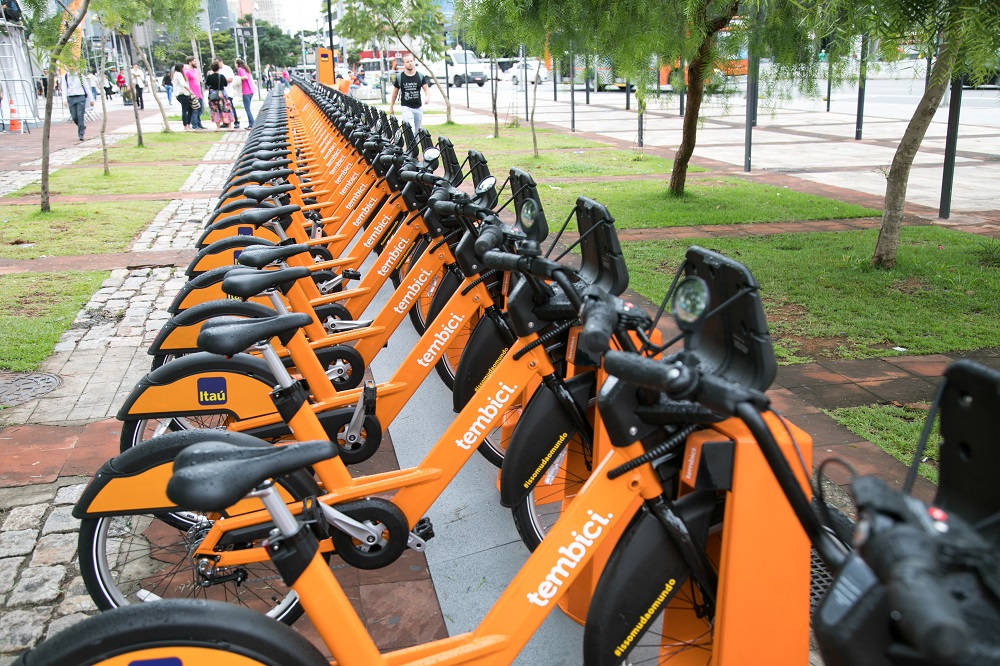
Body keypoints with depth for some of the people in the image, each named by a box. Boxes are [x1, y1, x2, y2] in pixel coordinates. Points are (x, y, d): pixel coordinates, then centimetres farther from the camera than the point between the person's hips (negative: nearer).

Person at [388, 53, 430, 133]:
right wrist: (391, 107, 11)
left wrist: (428, 97, -20)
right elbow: (395, 93, 9)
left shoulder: (420, 76, 4)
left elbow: (426, 89, 4)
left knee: (417, 131, 12)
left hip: (418, 108, 3)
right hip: (406, 107, -3)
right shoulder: (399, 77, 0)